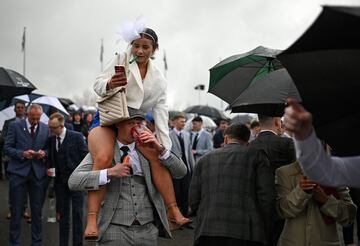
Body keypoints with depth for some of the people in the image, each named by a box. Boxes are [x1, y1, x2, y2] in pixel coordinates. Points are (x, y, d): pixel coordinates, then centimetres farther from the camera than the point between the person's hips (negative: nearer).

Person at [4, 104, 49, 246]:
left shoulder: (46, 128, 7)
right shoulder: (15, 126, 1)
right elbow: (7, 148, -1)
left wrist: (44, 153, -8)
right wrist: (22, 154, -16)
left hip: (38, 173, 2)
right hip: (19, 171, -2)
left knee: (37, 210, 8)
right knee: (16, 210, 3)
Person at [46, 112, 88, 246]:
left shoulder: (76, 137, -9)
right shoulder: (51, 139, 4)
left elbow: (86, 157, -7)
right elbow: (52, 160, 11)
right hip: (60, 181, 4)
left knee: (77, 214, 0)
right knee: (63, 214, 10)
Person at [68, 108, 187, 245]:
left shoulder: (148, 149, 8)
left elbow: (181, 172, 4)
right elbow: (73, 181, -9)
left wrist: (160, 150, -11)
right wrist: (109, 173, -21)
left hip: (148, 230, 3)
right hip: (114, 230, -3)